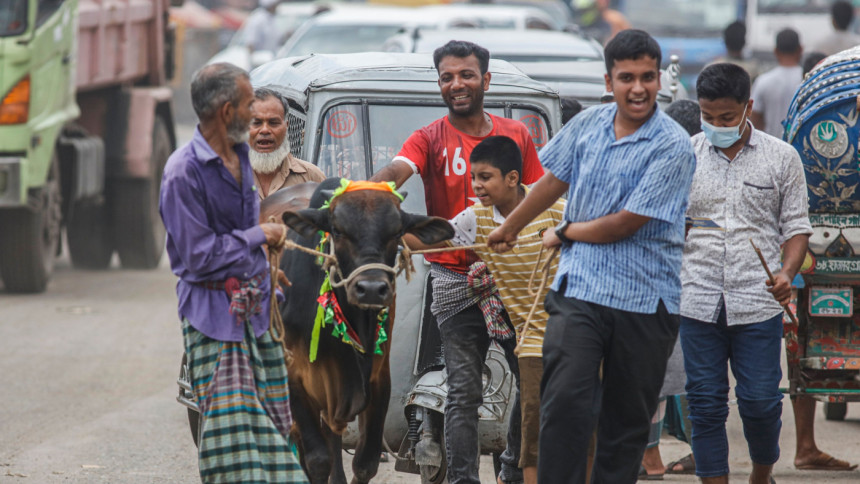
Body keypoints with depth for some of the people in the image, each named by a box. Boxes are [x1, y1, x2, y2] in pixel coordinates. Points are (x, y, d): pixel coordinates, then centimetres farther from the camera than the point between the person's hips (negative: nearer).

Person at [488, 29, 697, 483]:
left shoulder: (672, 147, -11)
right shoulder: (588, 124, 5)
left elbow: (625, 224, -13)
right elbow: (553, 181, 23)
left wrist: (568, 232, 2)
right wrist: (510, 228, 35)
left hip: (644, 299, -3)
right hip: (579, 290, 3)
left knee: (627, 421, 5)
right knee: (564, 403, -14)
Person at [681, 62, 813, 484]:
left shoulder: (781, 157, 4)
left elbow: (796, 226, 7)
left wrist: (787, 272, -11)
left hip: (758, 302, -1)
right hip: (698, 302, 1)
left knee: (760, 401, 0)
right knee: (705, 403, 2)